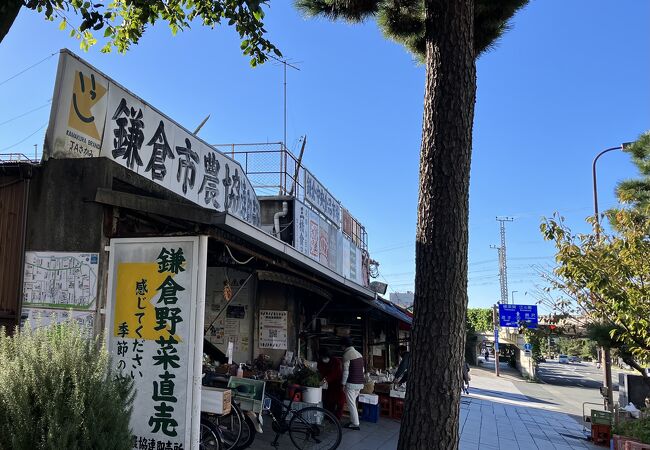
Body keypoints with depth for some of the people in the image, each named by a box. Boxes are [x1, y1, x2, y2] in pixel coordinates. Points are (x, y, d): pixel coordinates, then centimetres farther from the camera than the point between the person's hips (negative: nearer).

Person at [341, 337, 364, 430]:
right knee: (353, 403, 18)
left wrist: (343, 384, -7)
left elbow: (346, 371, -15)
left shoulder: (347, 355, -13)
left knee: (351, 404, 0)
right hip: (360, 383, 8)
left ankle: (355, 424, 2)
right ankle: (353, 420, 22)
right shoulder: (359, 354, 11)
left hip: (351, 383, -8)